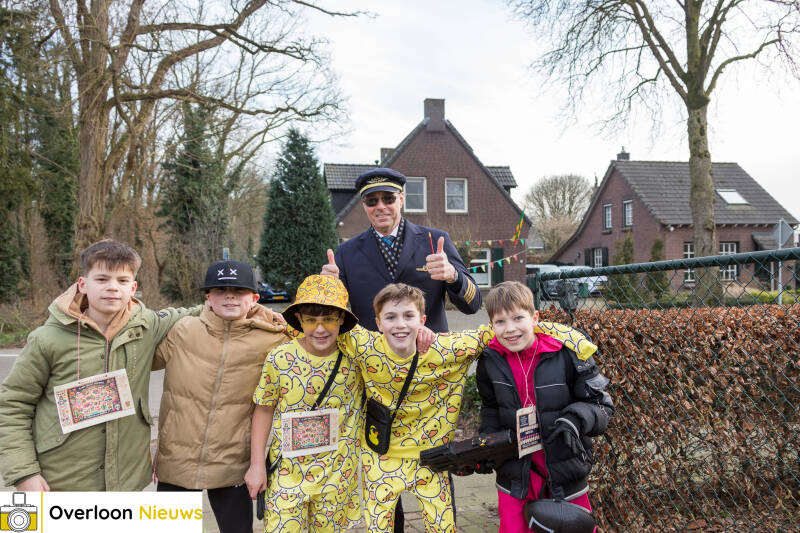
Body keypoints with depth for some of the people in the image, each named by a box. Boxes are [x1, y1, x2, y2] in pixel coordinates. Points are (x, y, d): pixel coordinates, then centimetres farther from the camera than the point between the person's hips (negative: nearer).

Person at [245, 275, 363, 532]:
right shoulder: (279, 358, -14)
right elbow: (264, 410, -3)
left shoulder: (354, 357, -11)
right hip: (287, 470, -1)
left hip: (336, 472, 1)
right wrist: (257, 465, -1)